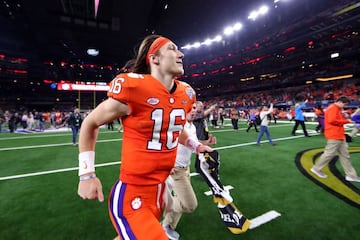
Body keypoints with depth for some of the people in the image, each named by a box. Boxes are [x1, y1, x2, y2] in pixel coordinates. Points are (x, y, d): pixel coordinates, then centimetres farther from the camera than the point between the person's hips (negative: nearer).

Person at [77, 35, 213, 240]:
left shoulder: (185, 94, 1)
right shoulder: (134, 88, -19)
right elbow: (90, 124, -4)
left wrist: (196, 146, 11)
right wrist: (87, 174, -6)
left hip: (160, 192, 7)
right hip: (131, 198, -6)